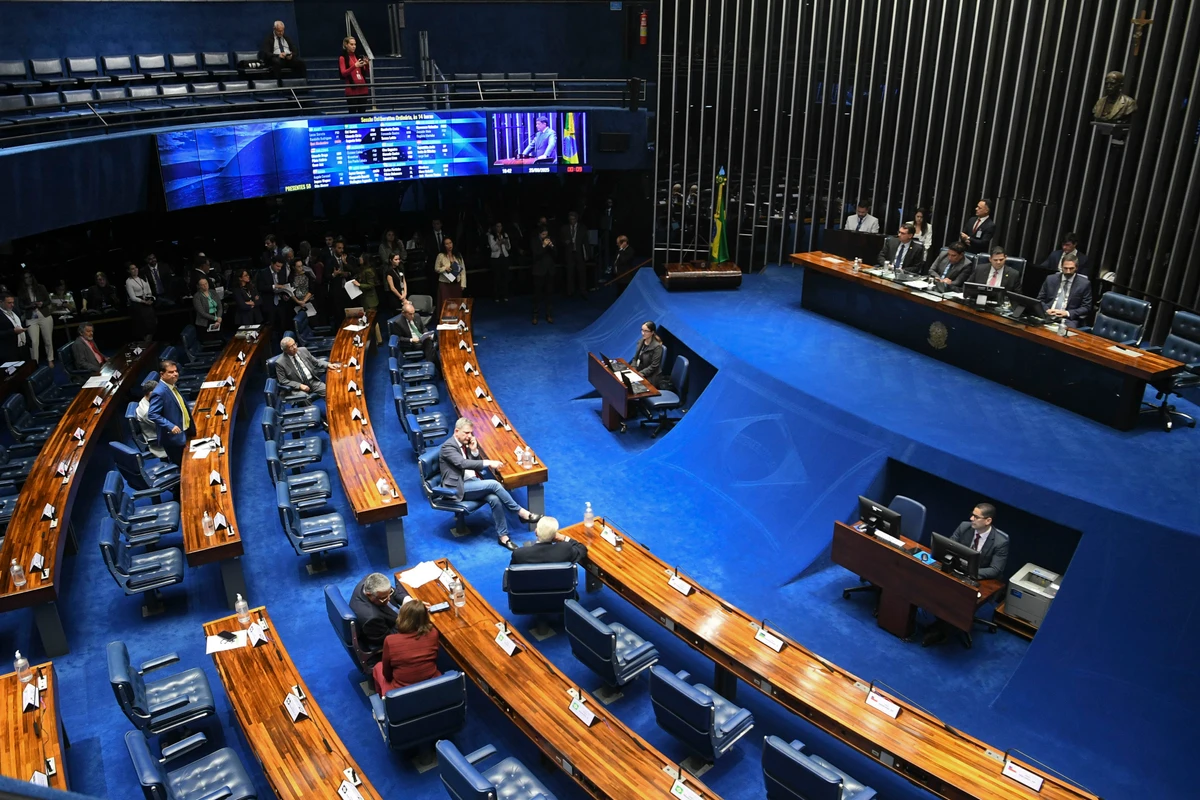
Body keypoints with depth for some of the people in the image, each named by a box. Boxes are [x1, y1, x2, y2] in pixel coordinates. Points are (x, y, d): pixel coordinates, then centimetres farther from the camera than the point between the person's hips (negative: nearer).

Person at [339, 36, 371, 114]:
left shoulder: (359, 57, 14)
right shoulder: (342, 58, 1)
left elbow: (366, 73, 16)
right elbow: (343, 73, -10)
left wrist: (367, 65, -4)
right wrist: (354, 66, -22)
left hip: (363, 89, 5)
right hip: (352, 90, -5)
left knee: (362, 112, 4)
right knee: (352, 112, -7)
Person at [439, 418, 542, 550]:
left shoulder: (466, 444, 12)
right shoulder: (448, 446, -13)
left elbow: (477, 466, 14)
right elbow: (463, 464, -28)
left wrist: (474, 450, -3)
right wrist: (488, 462, -33)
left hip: (472, 481, 7)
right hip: (459, 487, -7)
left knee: (494, 498, -23)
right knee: (494, 484, -26)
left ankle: (503, 536, -16)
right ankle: (522, 513, -16)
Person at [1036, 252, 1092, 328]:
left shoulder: (1084, 284, 5)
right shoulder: (1051, 279, 12)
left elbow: (1086, 308, 4)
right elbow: (1040, 300, 16)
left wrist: (1067, 313, -11)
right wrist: (1046, 310, -5)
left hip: (1069, 319, -2)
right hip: (1048, 315, 2)